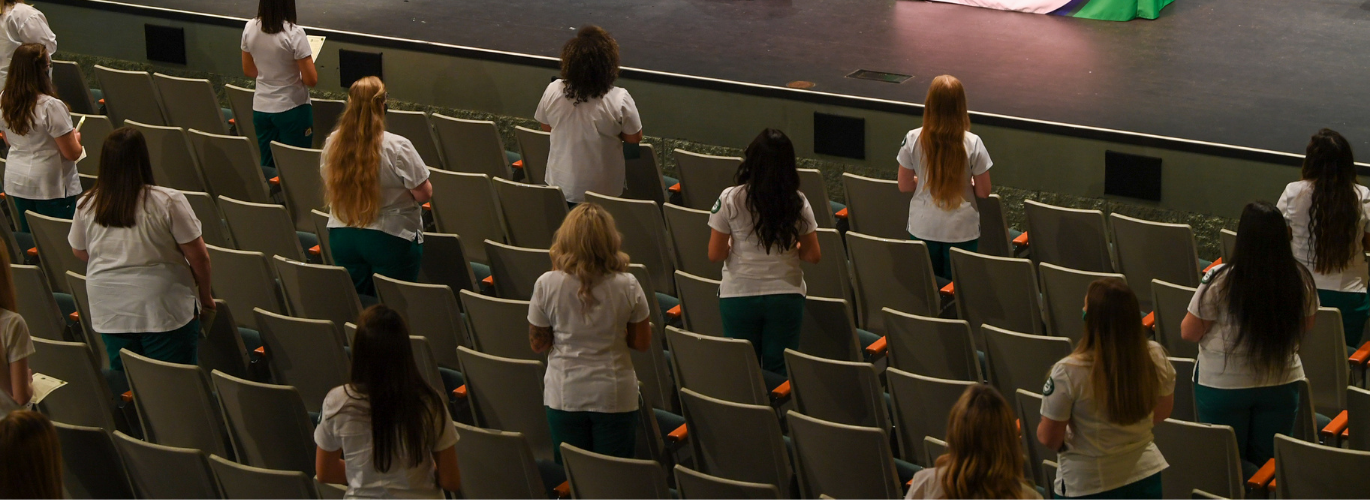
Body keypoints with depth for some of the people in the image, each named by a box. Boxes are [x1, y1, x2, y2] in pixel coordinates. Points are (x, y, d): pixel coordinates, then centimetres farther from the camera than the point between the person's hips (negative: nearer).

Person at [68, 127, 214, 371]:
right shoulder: (168, 202, -15)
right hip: (164, 312, -4)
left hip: (109, 314, 4)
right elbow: (198, 256, -10)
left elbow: (79, 252, 12)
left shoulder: (87, 205, -4)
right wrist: (206, 297, 5)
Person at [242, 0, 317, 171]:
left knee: (267, 167, 15)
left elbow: (248, 71, 9)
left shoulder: (250, 28, -5)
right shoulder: (293, 33, -21)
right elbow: (311, 80, -17)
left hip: (261, 108, 5)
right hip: (292, 109, -5)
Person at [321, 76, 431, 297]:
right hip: (390, 238, -4)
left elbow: (329, 192, 8)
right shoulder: (397, 147, -18)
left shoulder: (332, 143, -4)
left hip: (341, 236, 5)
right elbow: (423, 193, -13)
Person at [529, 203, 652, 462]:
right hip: (614, 395, 0)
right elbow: (642, 342, 0)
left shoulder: (547, 285, -11)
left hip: (564, 396, 0)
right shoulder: (627, 286, -11)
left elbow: (538, 344, -1)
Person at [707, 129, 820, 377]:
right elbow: (813, 255, 0)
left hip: (739, 295, -1)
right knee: (780, 374, 9)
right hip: (785, 296, 1)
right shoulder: (797, 203, -5)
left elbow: (715, 254, -7)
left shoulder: (730, 199, -10)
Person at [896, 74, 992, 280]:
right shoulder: (972, 144, -15)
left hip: (922, 229, 1)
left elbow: (904, 185, 0)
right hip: (961, 230, -1)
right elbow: (983, 192, -7)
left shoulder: (913, 140, -10)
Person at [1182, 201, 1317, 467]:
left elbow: (1188, 333, -10)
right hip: (1282, 385, 3)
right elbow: (1306, 326, 5)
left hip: (1223, 384, -2)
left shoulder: (1219, 280, -21)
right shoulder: (1301, 279, -12)